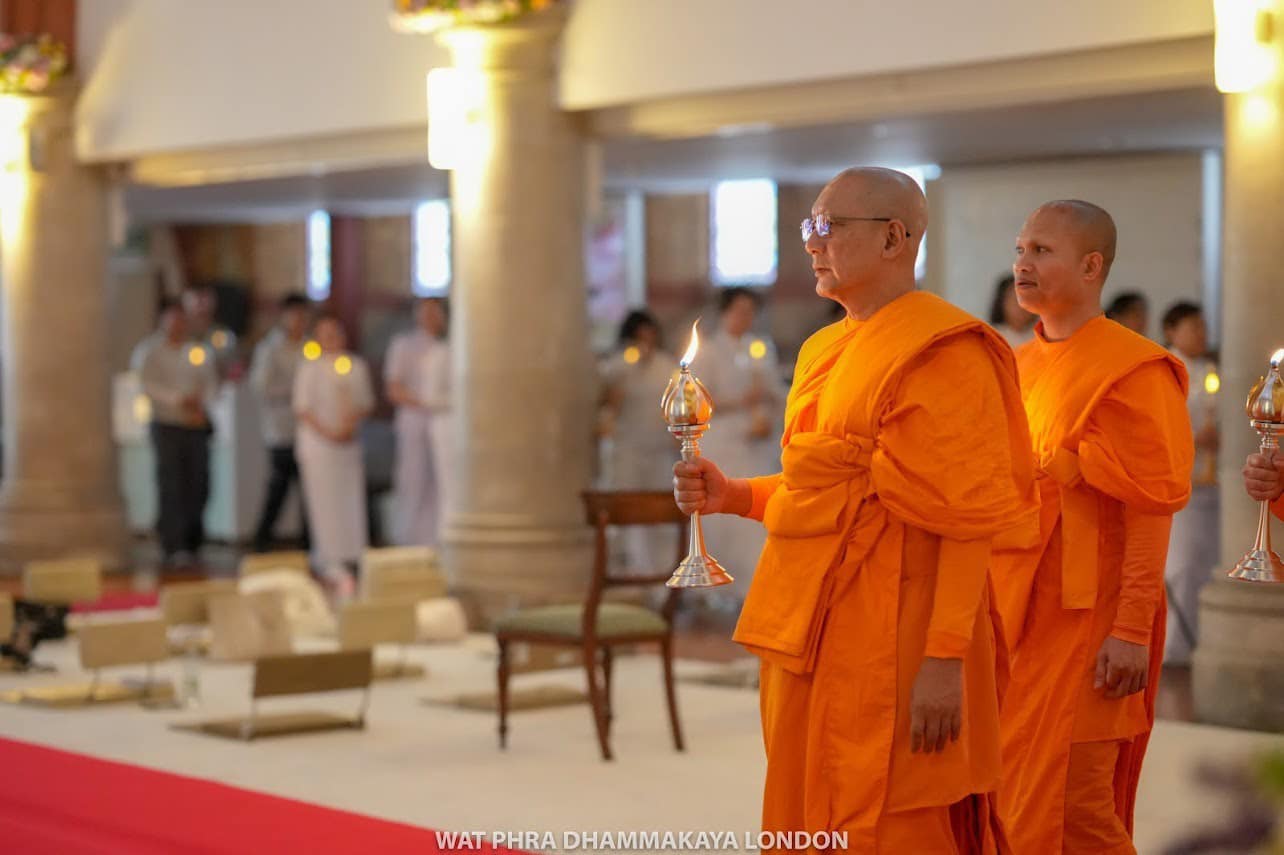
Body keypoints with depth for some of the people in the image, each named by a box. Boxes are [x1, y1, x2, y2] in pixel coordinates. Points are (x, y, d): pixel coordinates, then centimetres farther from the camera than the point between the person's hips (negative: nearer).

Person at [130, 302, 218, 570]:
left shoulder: (198, 351, 14)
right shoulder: (149, 351, 4)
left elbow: (210, 382, 9)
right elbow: (146, 384, -9)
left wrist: (201, 405, -10)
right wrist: (178, 399, -17)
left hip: (197, 425, 4)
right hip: (166, 424, -4)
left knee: (198, 485, 1)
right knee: (170, 487, -10)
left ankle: (193, 545, 13)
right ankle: (172, 548, -12)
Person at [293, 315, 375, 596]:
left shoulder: (357, 366, 9)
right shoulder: (310, 369, -1)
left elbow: (366, 402, 11)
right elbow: (302, 407, -4)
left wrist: (351, 423, -7)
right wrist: (325, 431, -13)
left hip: (348, 442, 4)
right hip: (317, 441, -4)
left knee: (350, 498, 0)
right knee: (324, 500, -6)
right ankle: (335, 567, -5)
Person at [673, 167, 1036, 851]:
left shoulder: (942, 353, -12)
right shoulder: (825, 350, 15)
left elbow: (967, 519, -17)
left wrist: (945, 658, -23)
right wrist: (735, 496, 8)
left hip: (891, 638, -9)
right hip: (809, 629, 9)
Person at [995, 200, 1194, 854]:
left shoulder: (1132, 371, -9)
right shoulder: (1018, 367, 13)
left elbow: (1151, 511, -14)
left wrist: (1132, 631, -19)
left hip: (1081, 622, -7)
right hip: (1010, 615, 7)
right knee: (1001, 800, 9)